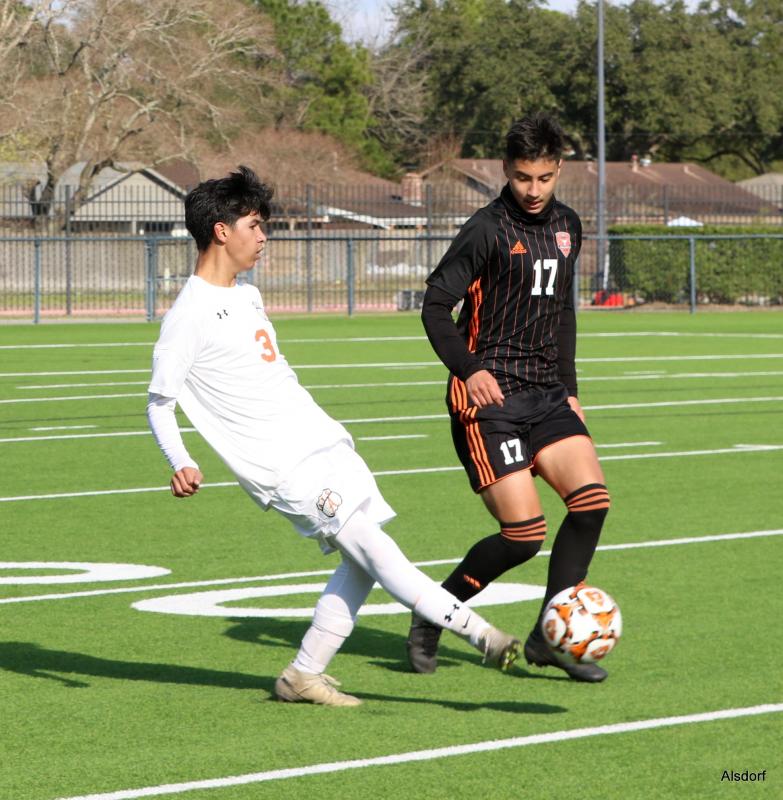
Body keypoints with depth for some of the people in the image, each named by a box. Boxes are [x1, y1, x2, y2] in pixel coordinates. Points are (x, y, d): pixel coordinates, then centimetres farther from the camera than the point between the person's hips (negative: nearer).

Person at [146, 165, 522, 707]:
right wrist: (180, 463, -24)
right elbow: (159, 403, -8)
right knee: (375, 551, -14)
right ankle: (482, 636, -19)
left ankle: (303, 676, 10)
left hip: (323, 442, 9)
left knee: (363, 560, 2)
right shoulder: (189, 317, -9)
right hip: (284, 465, -9)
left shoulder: (248, 296, 16)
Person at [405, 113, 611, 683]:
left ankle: (549, 637, 1)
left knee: (592, 499, -12)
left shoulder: (567, 226, 13)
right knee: (524, 534, -13)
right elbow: (435, 304, -9)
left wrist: (569, 390, 19)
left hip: (546, 396, 7)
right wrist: (469, 369, -22)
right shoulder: (488, 229, -9)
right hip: (489, 399, -7)